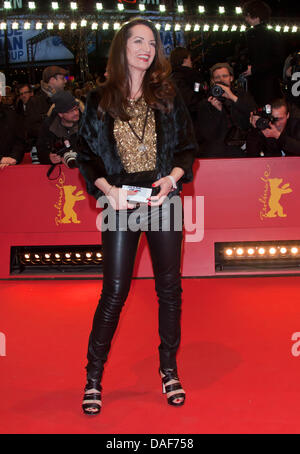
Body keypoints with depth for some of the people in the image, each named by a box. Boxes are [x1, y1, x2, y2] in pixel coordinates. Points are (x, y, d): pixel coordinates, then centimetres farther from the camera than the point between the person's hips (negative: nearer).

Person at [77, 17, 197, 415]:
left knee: (169, 286, 6)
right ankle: (93, 378, 15)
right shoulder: (100, 101, 5)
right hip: (120, 202, -1)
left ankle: (169, 369, 24)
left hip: (163, 199, 2)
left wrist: (171, 178, -11)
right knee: (114, 290, -1)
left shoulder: (168, 97, 8)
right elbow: (86, 154, 4)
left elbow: (188, 147, 7)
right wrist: (106, 188, -12)